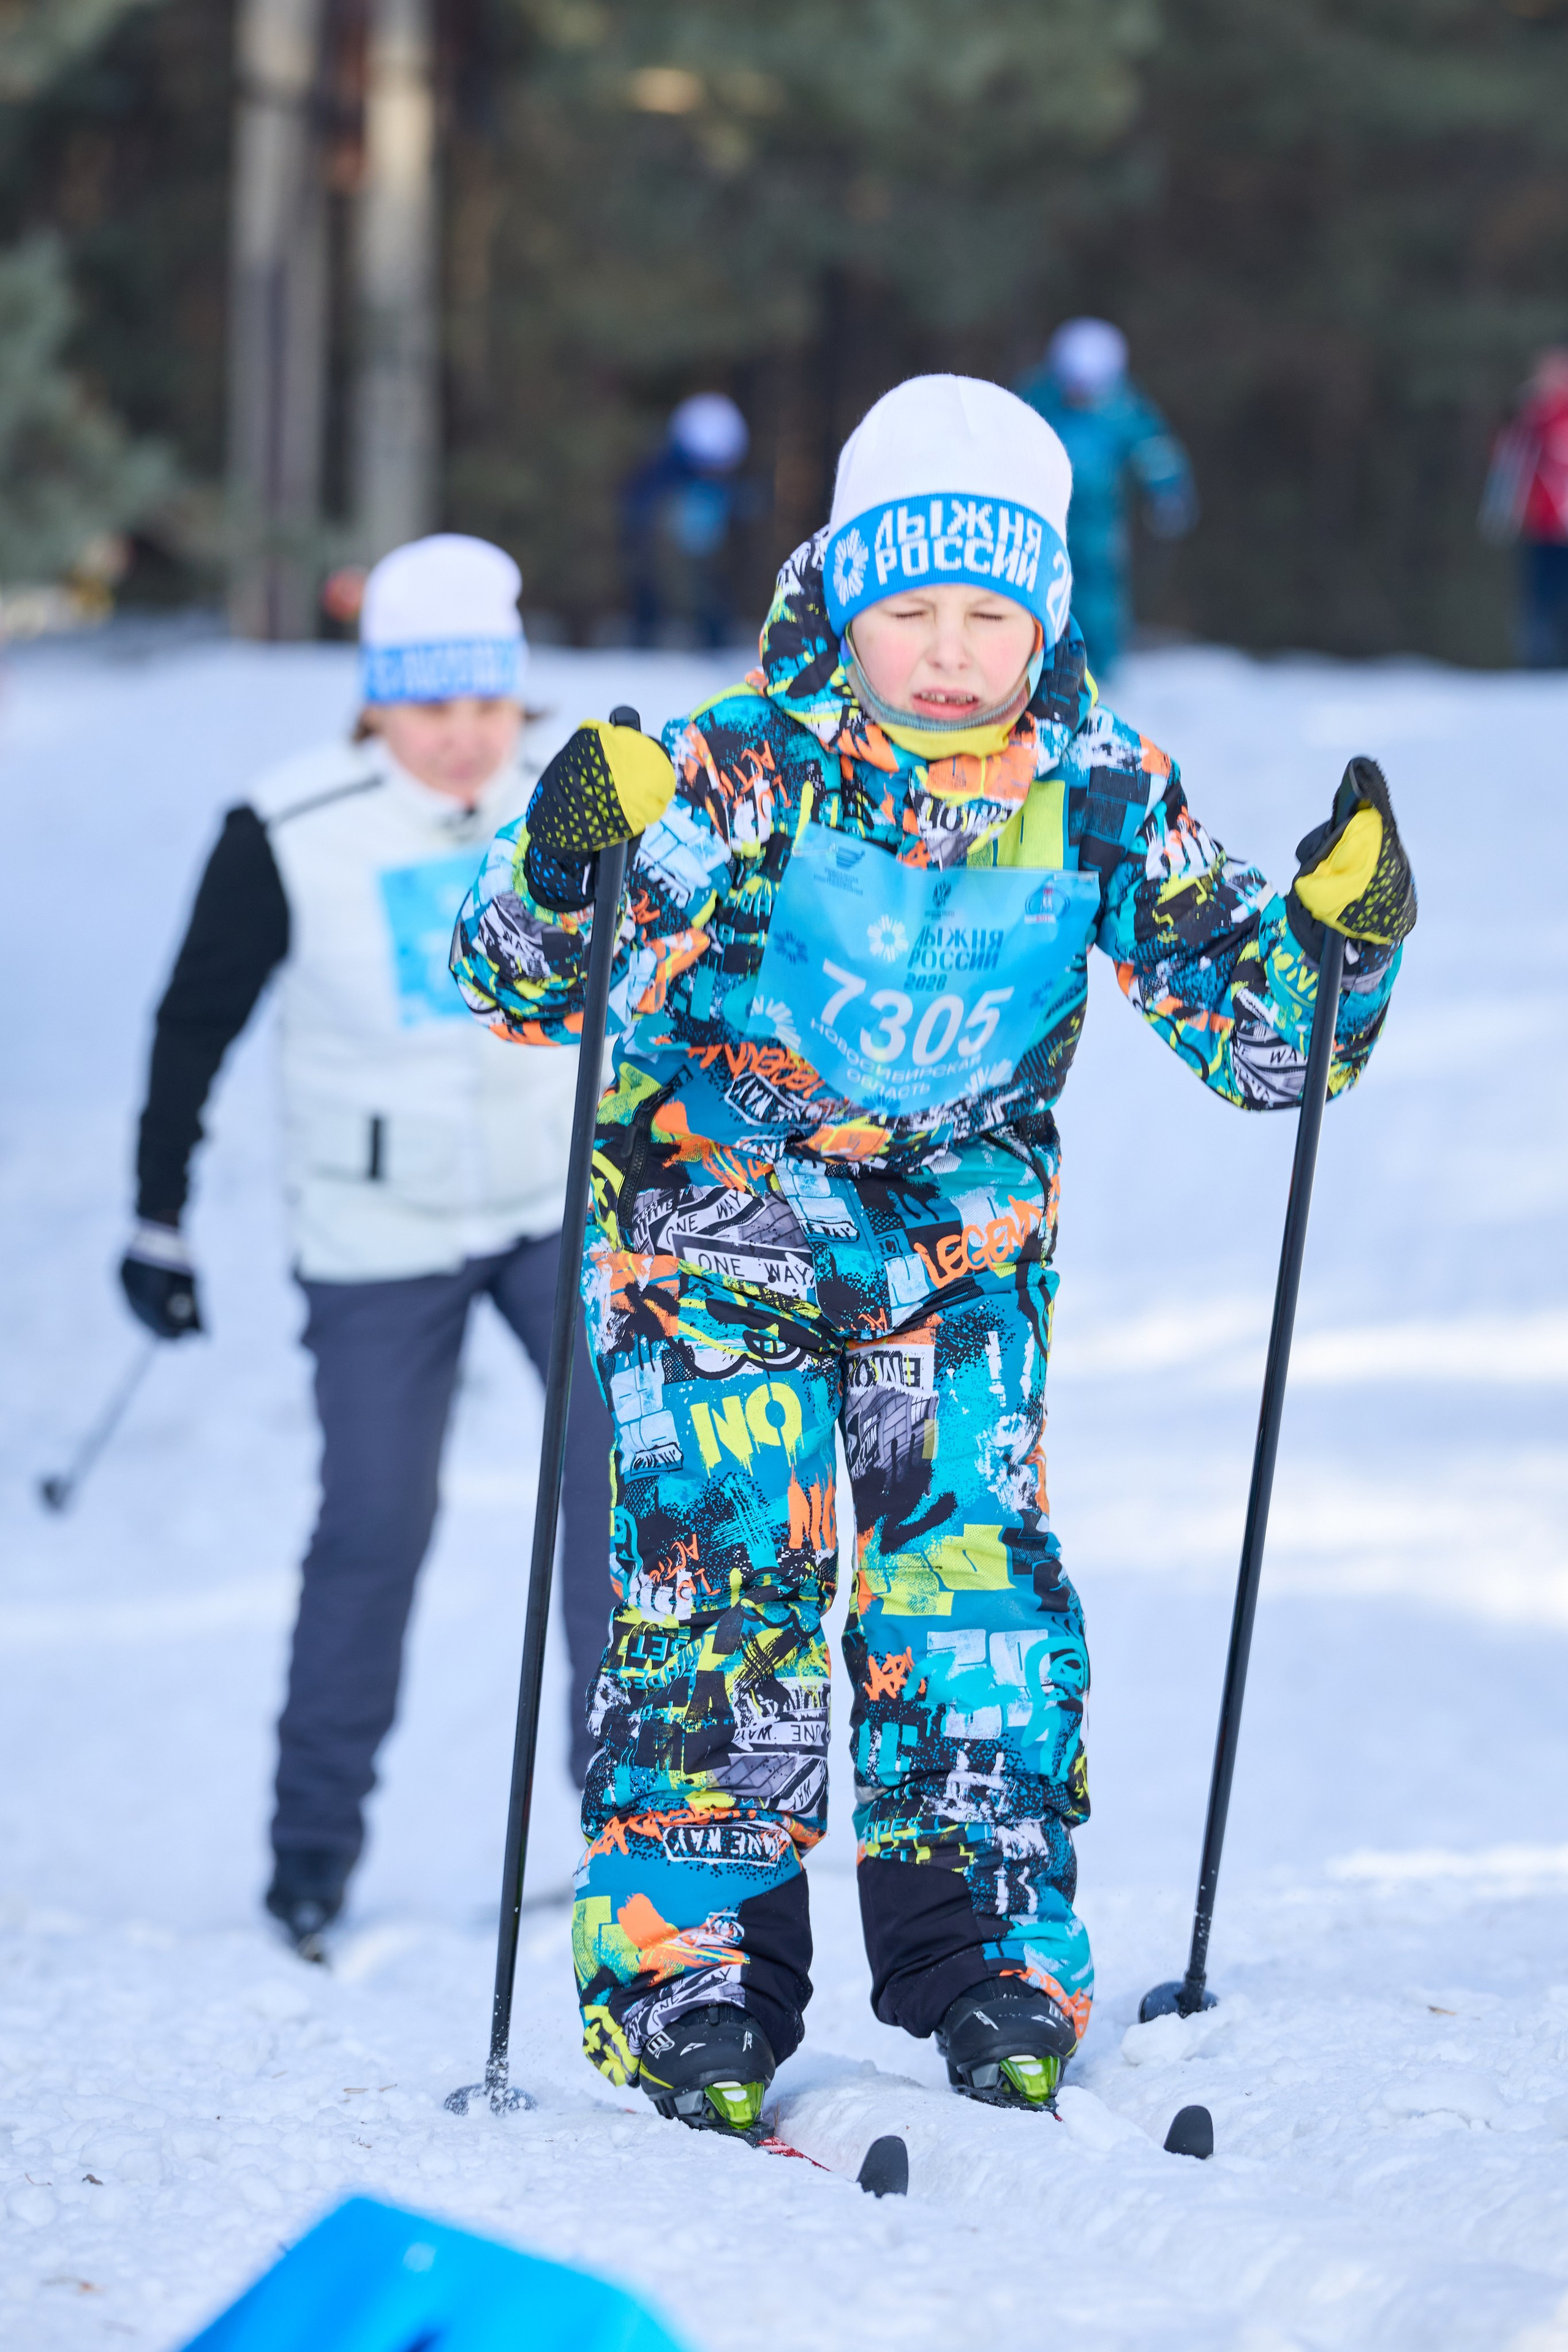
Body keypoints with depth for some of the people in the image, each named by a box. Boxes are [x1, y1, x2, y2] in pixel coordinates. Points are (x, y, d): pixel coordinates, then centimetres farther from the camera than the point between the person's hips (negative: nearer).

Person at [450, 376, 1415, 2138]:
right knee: (727, 1585, -9)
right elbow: (513, 986, -21)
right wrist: (563, 866, -42)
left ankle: (985, 1949, 8)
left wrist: (1338, 928, -25)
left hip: (961, 1244, 2)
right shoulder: (739, 771, -21)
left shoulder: (1102, 798, -11)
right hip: (718, 1219, -2)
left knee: (979, 1580, -5)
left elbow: (1257, 1039, -5)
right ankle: (685, 1960, 3)